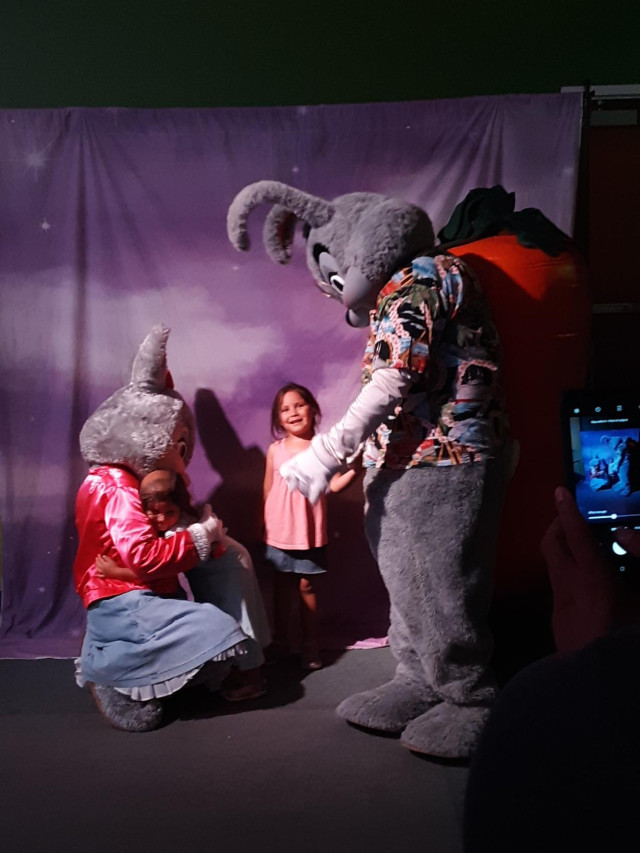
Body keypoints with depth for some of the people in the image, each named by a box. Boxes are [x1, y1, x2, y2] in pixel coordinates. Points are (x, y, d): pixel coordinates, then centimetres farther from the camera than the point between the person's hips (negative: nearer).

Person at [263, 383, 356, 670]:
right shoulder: (275, 449, 1)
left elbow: (334, 485, -10)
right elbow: (267, 490, 7)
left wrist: (356, 467, -24)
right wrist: (263, 527, 9)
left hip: (309, 533, -2)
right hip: (279, 532, 2)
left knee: (307, 586, 6)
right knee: (281, 587, 13)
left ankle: (310, 644, 19)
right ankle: (280, 641, 28)